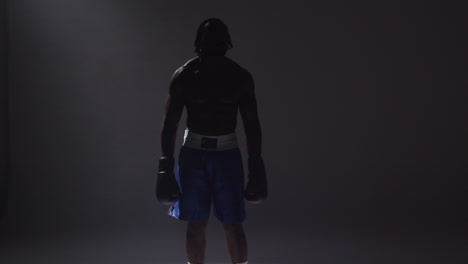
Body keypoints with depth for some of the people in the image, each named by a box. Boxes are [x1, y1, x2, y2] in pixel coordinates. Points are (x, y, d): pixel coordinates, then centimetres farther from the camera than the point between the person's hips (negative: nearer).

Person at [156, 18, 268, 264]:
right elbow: (170, 123, -3)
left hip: (227, 153, 0)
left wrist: (255, 167, -2)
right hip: (194, 153, 0)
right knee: (195, 225, 4)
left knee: (233, 224, 0)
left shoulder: (240, 77, -5)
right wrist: (165, 166, -9)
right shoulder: (183, 76, -6)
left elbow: (251, 124, 1)